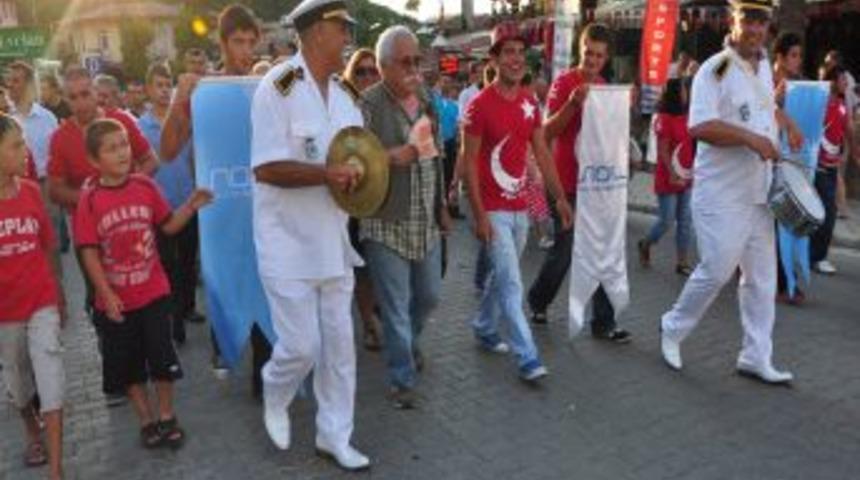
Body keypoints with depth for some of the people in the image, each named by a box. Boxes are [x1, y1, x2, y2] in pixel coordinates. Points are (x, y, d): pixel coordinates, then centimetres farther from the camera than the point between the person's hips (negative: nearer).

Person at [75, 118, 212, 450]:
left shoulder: (145, 186, -4)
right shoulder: (90, 200, -10)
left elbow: (169, 226, 5)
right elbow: (89, 252, -10)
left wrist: (191, 206, -11)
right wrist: (106, 294, -14)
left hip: (153, 292, 1)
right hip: (115, 299, -1)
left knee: (162, 357, 7)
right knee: (127, 365, 12)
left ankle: (167, 417, 25)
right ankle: (147, 421, 29)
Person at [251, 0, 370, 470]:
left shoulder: (343, 94, 10)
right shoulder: (278, 86, -13)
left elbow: (355, 154, 17)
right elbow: (265, 168, -20)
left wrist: (359, 173, -5)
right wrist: (327, 174, -28)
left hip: (332, 240, 7)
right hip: (289, 244, -7)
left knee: (338, 344, 12)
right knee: (301, 346, -2)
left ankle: (334, 435, 27)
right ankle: (274, 398, 32)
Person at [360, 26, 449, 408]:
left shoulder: (427, 100, 9)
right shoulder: (368, 104, -12)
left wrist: (442, 206, 16)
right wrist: (390, 157, -29)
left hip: (426, 221, 6)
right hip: (386, 224, -6)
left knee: (429, 295, 19)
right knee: (396, 306, 3)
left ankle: (410, 343, 48)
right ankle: (402, 378, 20)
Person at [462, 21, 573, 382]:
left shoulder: (530, 103, 7)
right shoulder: (480, 105, -13)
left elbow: (542, 154, 11)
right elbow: (469, 162, -13)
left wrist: (560, 197, 7)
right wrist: (479, 215, -17)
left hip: (520, 207, 7)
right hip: (494, 210, -6)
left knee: (501, 276, 18)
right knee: (511, 284, -6)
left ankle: (484, 329, 37)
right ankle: (528, 358, -1)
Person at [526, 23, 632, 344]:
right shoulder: (564, 83, -8)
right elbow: (548, 131, -13)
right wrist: (573, 103, -27)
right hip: (568, 184, -6)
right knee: (564, 251, 2)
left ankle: (603, 323, 14)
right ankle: (538, 301, 28)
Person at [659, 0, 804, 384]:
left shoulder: (764, 66, 13)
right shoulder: (715, 69, -12)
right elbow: (700, 127, -23)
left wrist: (786, 124, 15)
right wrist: (751, 138, -25)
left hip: (759, 191, 8)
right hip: (722, 192, -8)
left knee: (762, 277, 10)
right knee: (717, 270, -5)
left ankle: (756, 357, 20)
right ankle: (673, 328, 20)